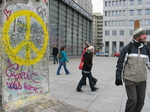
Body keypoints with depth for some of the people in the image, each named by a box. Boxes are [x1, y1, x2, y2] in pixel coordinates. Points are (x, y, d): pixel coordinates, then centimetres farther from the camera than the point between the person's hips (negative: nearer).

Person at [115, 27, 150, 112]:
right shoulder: (127, 48, -7)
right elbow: (120, 63, -5)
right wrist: (118, 77, -6)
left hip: (142, 80, 5)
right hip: (130, 80, -4)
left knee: (141, 101, 10)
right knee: (132, 100, -5)